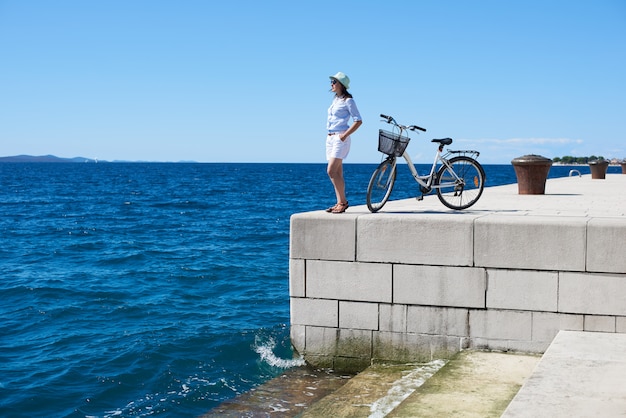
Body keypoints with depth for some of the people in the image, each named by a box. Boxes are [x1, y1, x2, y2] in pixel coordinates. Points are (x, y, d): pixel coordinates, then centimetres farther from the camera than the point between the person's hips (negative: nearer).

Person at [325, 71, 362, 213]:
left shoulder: (348, 100, -7)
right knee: (337, 173, 6)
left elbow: (358, 120, -11)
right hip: (330, 138, 8)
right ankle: (340, 203, 8)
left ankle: (343, 201, -8)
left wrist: (345, 135, -17)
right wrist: (330, 134, 14)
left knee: (331, 171, -16)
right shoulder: (335, 100, 17)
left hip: (340, 139, -8)